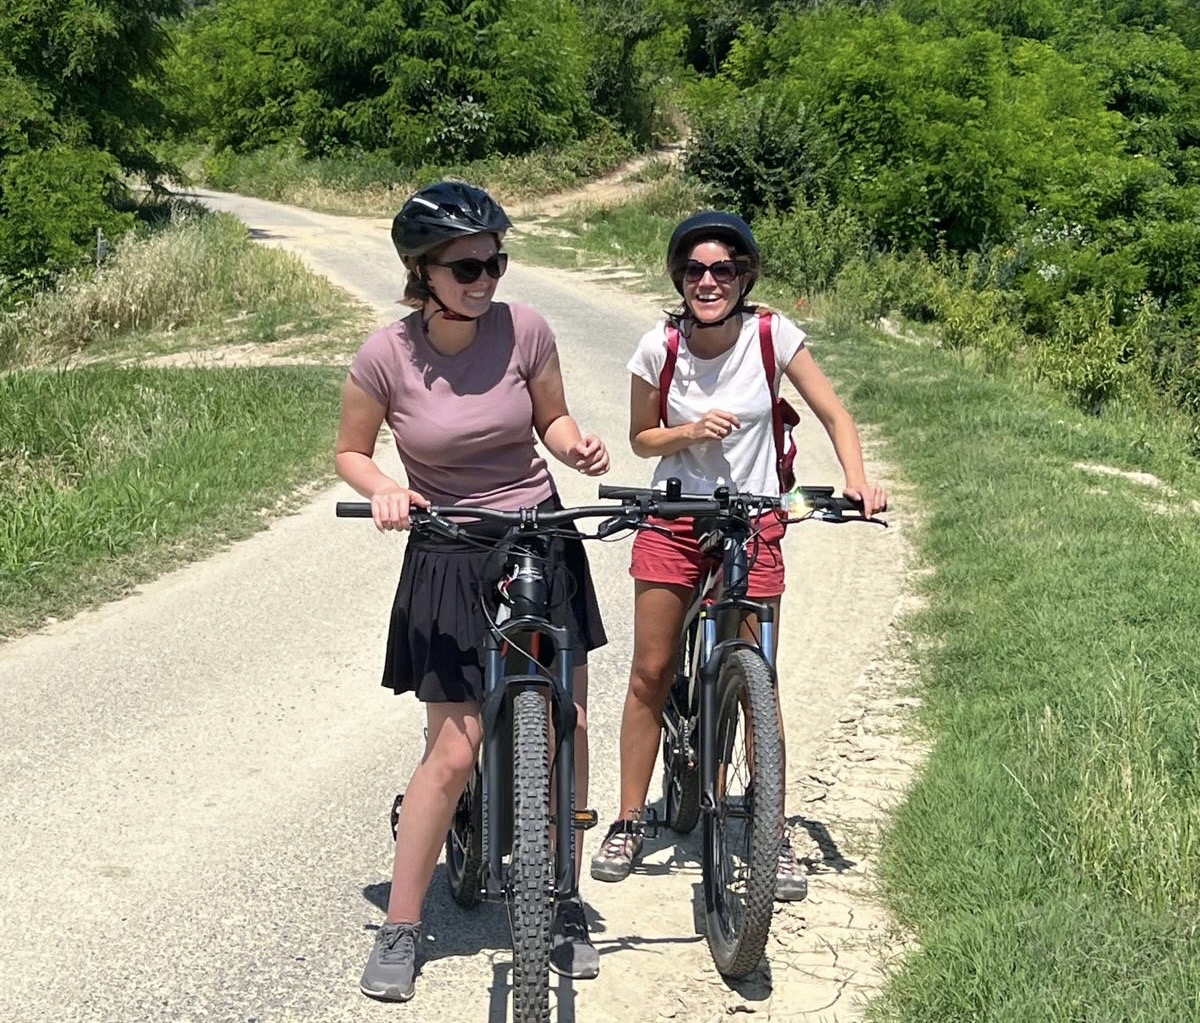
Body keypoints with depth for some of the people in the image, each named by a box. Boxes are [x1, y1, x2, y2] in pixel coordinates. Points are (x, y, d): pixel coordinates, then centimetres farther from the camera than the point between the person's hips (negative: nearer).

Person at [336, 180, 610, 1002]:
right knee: (453, 753, -3)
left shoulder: (524, 329, -10)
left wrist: (577, 445, -15)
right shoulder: (386, 357, -14)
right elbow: (351, 452, 1)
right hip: (449, 560, -2)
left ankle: (563, 907, 24)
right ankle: (401, 928, 14)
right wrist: (382, 490, -20)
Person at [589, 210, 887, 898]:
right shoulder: (660, 346, -8)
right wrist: (690, 432, -17)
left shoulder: (773, 335, -10)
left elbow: (834, 415, -4)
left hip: (752, 522, -1)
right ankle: (630, 820, 17)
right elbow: (642, 438, 3)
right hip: (674, 520, 1)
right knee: (651, 672, 3)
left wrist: (858, 481, -20)